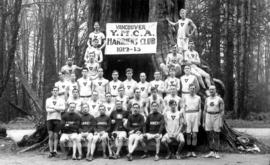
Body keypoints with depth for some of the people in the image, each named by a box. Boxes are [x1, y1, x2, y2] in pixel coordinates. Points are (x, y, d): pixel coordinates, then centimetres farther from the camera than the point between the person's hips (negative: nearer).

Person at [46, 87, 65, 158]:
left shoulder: (61, 100, 9)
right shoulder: (48, 100, 10)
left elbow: (63, 108, -9)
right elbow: (47, 110, -4)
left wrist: (53, 107, -10)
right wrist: (58, 109, -7)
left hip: (57, 119, 0)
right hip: (49, 119, 0)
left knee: (56, 136, 0)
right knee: (50, 136, -3)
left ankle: (55, 150, 4)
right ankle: (51, 152, -2)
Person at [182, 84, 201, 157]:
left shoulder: (198, 98, 9)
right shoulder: (186, 98, 10)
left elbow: (199, 109, 9)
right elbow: (183, 109, 9)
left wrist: (199, 120, 3)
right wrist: (184, 119, 0)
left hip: (195, 115, 0)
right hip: (188, 115, 0)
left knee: (194, 135, -2)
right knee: (188, 134, 0)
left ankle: (193, 151, 4)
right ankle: (189, 151, 6)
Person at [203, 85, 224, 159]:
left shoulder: (220, 99, -3)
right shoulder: (207, 99, 9)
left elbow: (222, 111, -5)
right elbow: (205, 111, 11)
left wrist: (221, 122, -12)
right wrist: (203, 122, 7)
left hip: (217, 118, -4)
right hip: (208, 117, 4)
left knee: (216, 137, -2)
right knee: (209, 136, 5)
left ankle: (216, 153, 5)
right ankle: (211, 152, 13)